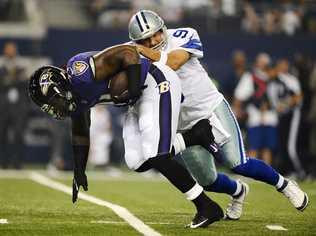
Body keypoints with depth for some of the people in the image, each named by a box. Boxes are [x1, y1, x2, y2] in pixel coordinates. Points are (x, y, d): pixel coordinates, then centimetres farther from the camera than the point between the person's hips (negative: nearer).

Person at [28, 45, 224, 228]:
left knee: (155, 157, -16)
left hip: (157, 82, -10)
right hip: (141, 95, 10)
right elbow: (80, 133, 19)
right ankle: (195, 136, 8)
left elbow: (128, 51, -27)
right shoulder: (74, 95, 5)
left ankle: (207, 208, -9)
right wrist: (79, 172, 20)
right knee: (137, 162, 3)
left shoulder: (82, 75, -26)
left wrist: (134, 89, -31)